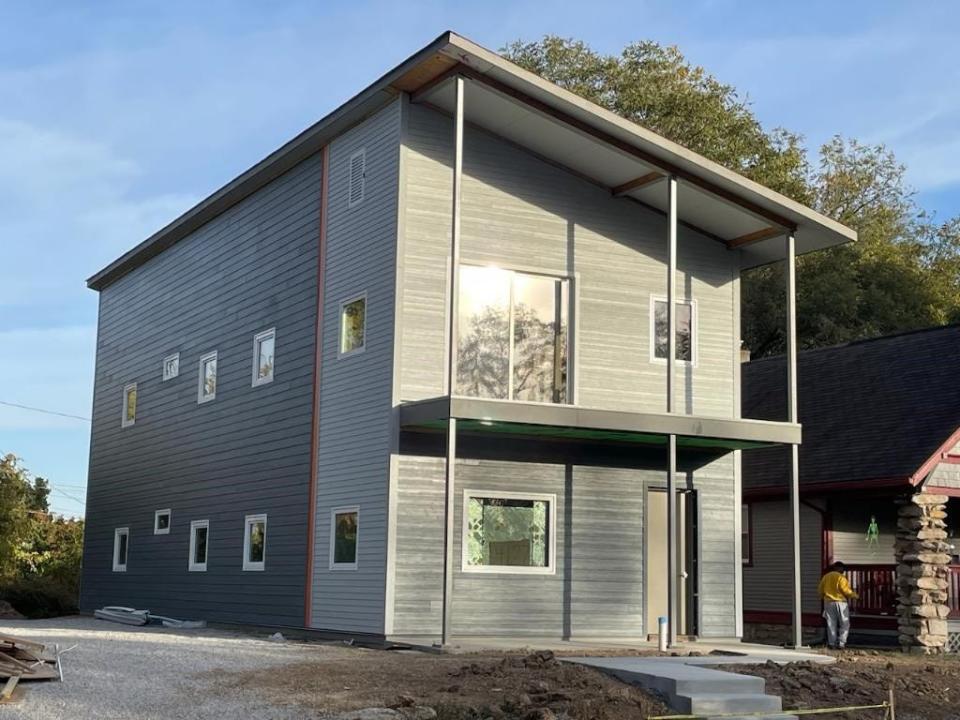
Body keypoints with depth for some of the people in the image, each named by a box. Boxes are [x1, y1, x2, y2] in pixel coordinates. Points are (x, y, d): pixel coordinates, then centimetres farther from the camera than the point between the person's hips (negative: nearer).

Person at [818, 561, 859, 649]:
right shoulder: (841, 577, -11)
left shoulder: (825, 577, 7)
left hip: (828, 603, 5)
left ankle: (832, 643, 8)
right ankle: (841, 643, -2)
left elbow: (820, 590, 10)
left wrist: (824, 597, 28)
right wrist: (854, 595, 4)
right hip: (840, 602, -5)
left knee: (831, 624, 10)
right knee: (844, 624, 5)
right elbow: (846, 590, -13)